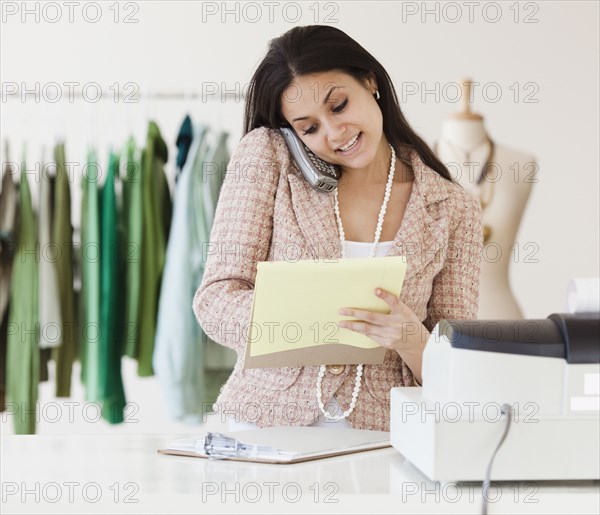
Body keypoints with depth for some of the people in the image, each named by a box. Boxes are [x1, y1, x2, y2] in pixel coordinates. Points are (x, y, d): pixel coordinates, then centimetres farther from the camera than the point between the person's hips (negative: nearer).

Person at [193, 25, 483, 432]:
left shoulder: (453, 210, 5)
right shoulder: (265, 154, 4)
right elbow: (214, 300, -2)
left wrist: (412, 341, -18)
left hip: (380, 437, 1)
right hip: (264, 424, -1)